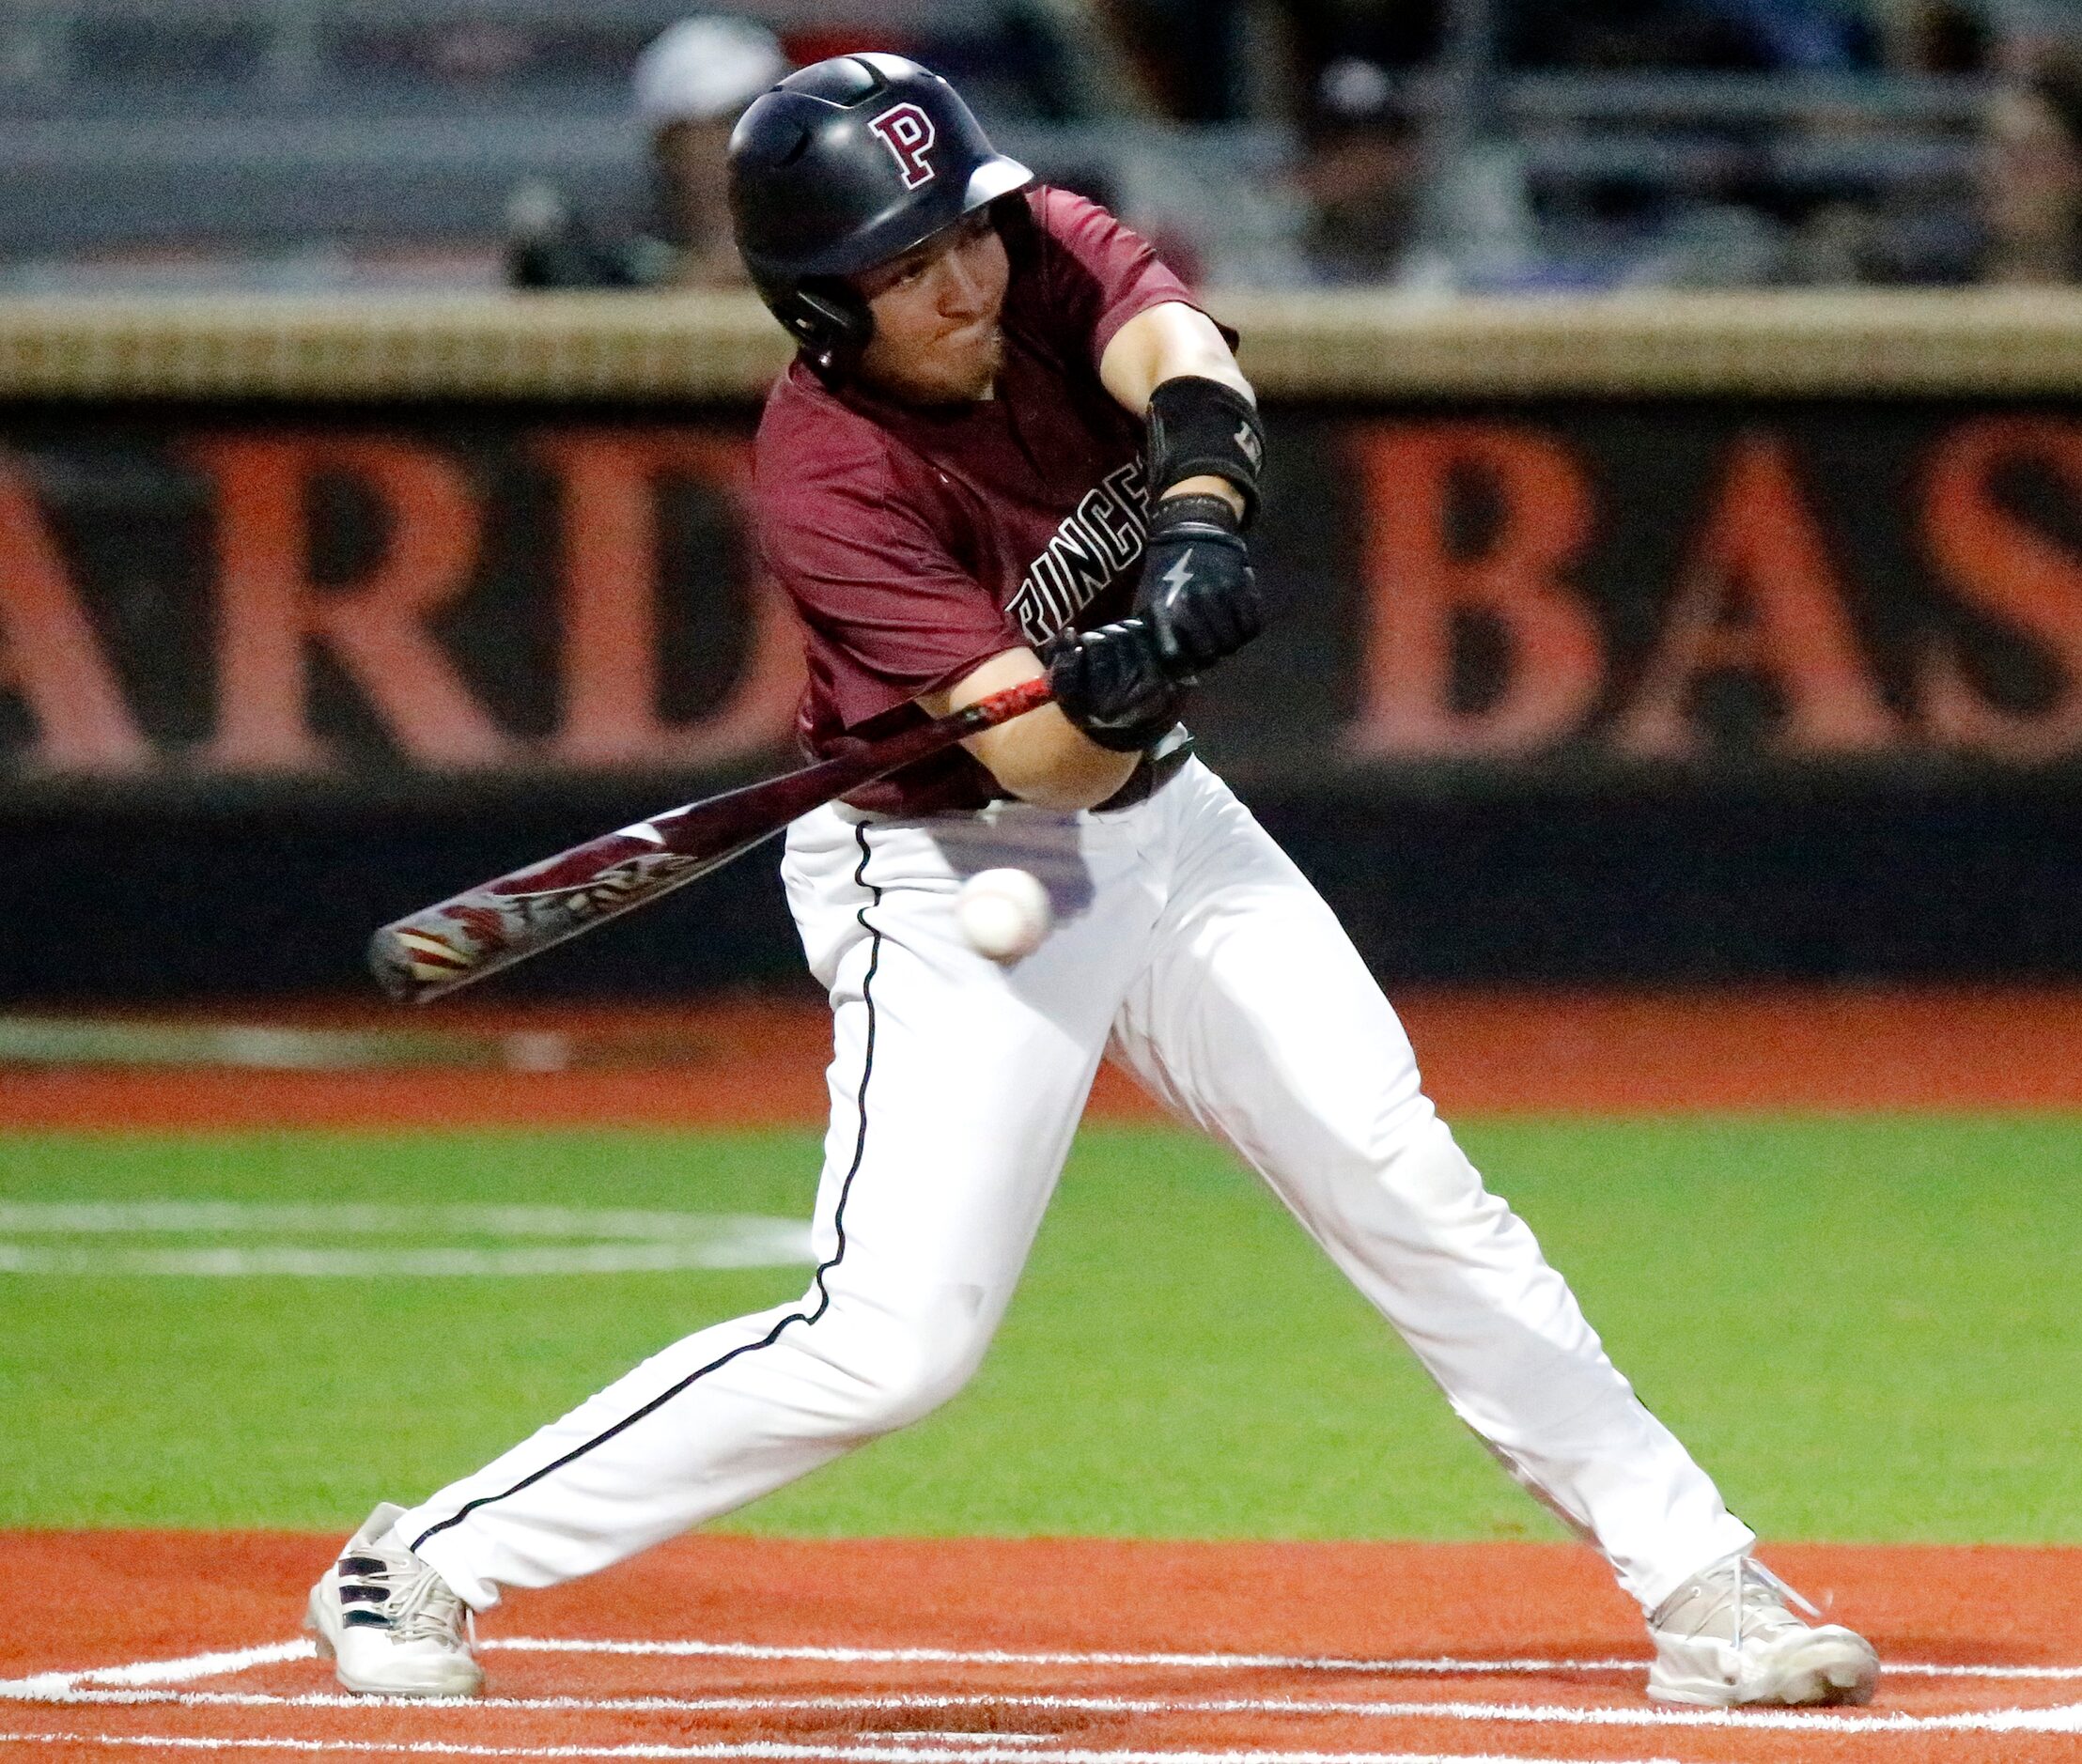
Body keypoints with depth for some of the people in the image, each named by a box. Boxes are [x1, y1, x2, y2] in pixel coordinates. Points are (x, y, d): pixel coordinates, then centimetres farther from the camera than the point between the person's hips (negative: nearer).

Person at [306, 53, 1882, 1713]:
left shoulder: (1049, 252, -10)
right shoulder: (828, 474, -25)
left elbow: (1179, 361, -32)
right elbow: (1040, 763, -31)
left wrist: (1200, 514, -52)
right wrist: (1098, 691, -54)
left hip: (1161, 820, 6)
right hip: (946, 879, -6)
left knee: (1412, 1187, 1)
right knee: (893, 1340, -14)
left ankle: (1701, 1587, 8)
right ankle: (427, 1564, -4)